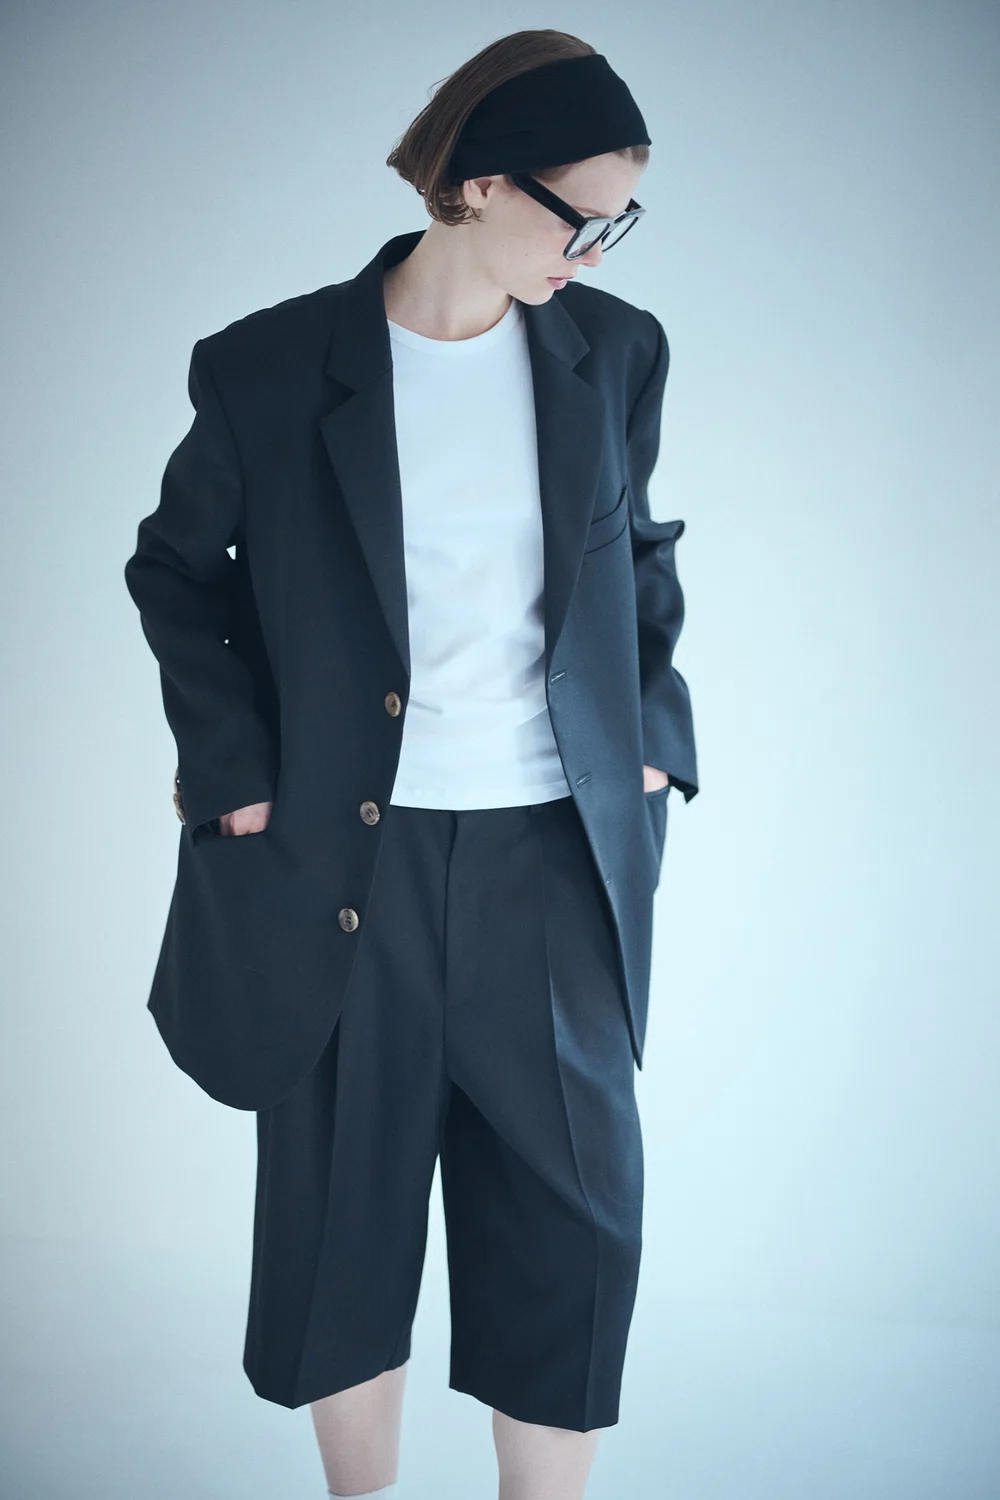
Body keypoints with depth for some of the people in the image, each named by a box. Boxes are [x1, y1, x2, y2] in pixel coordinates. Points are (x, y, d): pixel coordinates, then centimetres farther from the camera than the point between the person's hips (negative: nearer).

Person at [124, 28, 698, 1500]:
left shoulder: (615, 352, 2)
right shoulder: (271, 370, -7)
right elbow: (175, 568, 6)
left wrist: (656, 734, 6)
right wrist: (229, 768, -2)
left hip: (553, 854, 2)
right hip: (346, 866, -2)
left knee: (574, 1223, 7)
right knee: (345, 1223, 11)